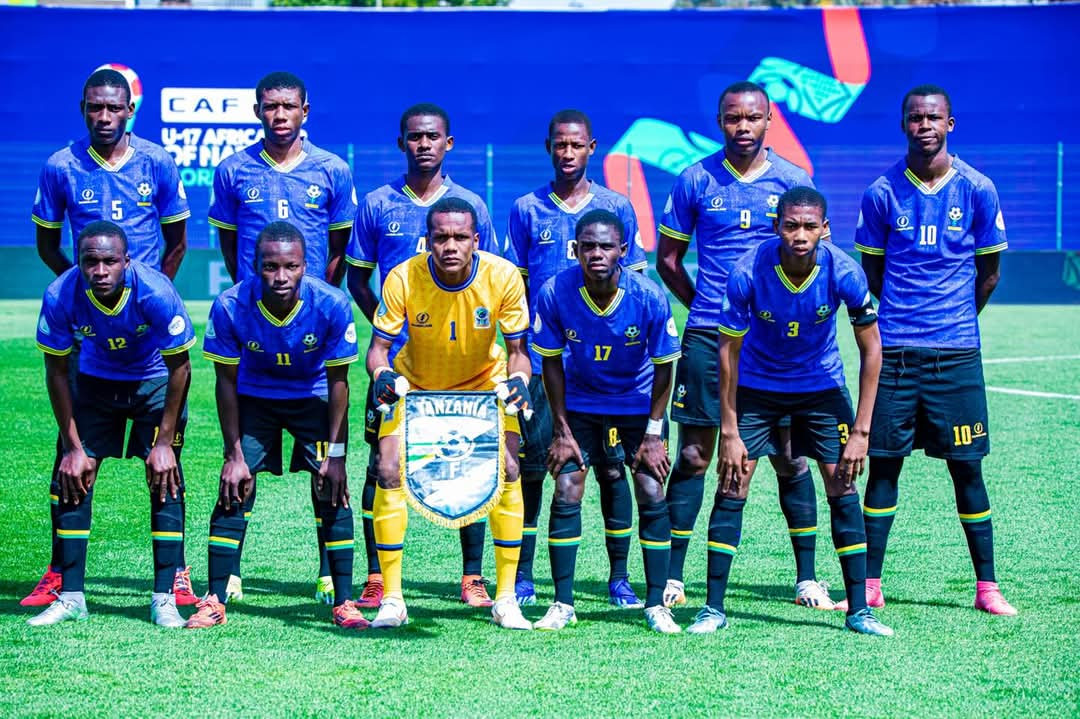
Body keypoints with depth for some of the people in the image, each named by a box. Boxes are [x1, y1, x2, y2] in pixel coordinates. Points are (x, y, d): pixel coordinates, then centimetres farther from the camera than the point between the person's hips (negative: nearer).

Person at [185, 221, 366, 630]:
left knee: (332, 493, -10)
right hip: (253, 397, 0)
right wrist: (234, 453, -14)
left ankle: (344, 603, -2)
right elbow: (227, 382, -14)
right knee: (234, 491, -9)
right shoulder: (230, 307, -28)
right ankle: (214, 602, -1)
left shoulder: (331, 306, -28)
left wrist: (335, 454, -17)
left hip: (314, 398, 0)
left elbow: (338, 382, -16)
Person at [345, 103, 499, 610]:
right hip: (395, 357, 0)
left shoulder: (470, 205, 6)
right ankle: (376, 578, 7)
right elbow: (357, 276, 11)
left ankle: (473, 578, 7)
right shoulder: (377, 205, 6)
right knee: (382, 464, 0)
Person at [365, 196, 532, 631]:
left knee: (508, 472, -13)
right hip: (414, 383, 0)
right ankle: (391, 599, -3)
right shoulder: (403, 278, -27)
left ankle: (505, 599, -1)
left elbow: (517, 348, -17)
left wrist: (519, 379, -39)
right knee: (389, 472, -14)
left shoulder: (503, 276, -25)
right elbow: (379, 347, -21)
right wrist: (381, 374, -44)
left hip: (484, 381, 0)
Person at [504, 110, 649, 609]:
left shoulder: (616, 208, 6)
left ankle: (619, 577, 8)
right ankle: (522, 577, 7)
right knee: (531, 466, -1)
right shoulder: (527, 210, 6)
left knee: (611, 465, 0)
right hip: (542, 358, 0)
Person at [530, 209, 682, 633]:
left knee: (652, 496, -8)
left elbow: (663, 366, -11)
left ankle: (655, 604, 3)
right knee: (566, 495, -8)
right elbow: (551, 362, -8)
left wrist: (653, 433, -12)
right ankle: (563, 604, 2)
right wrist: (562, 431, -8)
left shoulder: (649, 297, -24)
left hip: (639, 405, -1)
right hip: (579, 405, 1)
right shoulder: (555, 294, -22)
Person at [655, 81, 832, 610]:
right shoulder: (696, 180, 4)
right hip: (707, 336, 0)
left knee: (789, 456, 2)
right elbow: (667, 258, 11)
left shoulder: (792, 182, 4)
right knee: (694, 455, 0)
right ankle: (672, 577, 6)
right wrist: (704, 307, 4)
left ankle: (807, 578, 9)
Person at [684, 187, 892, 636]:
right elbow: (729, 351, -15)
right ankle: (713, 608, 0)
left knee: (842, 489, -6)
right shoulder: (747, 274, -27)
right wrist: (730, 432, -16)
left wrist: (860, 431, -16)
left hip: (821, 386, 1)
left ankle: (858, 610, 1)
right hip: (757, 386, -1)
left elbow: (871, 351, -13)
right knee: (731, 489, -7)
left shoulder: (844, 274, -24)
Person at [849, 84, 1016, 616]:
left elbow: (988, 273, 10)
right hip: (893, 348, 1)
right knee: (884, 463, 3)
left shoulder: (977, 190, 0)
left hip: (956, 352, 0)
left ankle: (987, 587, 8)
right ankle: (870, 585, 9)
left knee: (966, 467, 2)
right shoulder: (882, 193, 1)